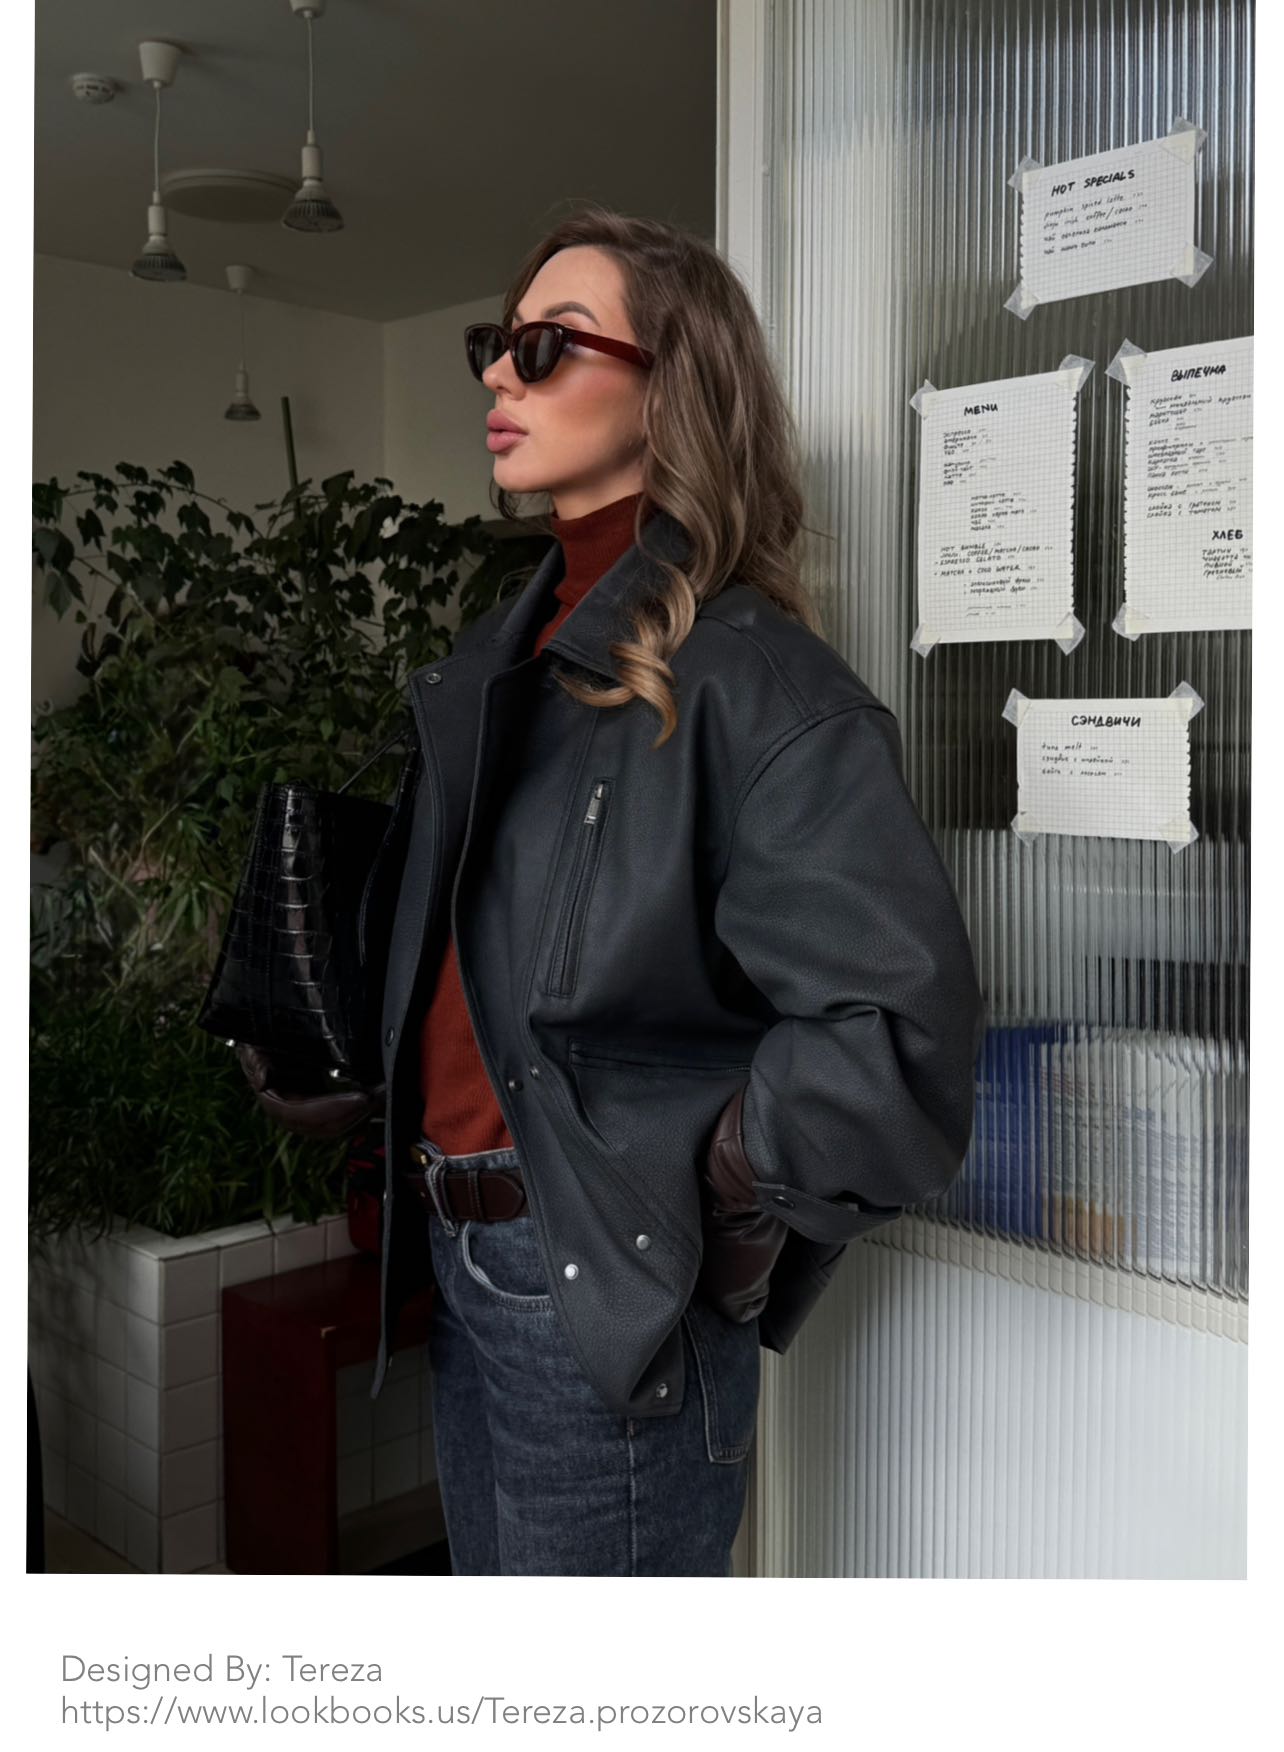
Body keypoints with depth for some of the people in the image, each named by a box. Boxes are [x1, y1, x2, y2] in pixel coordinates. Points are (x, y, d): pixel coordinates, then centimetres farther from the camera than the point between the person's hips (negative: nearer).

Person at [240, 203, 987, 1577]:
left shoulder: (751, 679, -17)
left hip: (612, 1297, -8)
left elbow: (899, 1026, -25)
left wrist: (717, 1206, -15)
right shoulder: (498, 659, 10)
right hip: (463, 1259, 8)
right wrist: (369, 1090, 8)